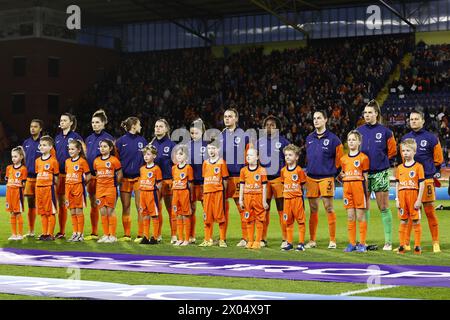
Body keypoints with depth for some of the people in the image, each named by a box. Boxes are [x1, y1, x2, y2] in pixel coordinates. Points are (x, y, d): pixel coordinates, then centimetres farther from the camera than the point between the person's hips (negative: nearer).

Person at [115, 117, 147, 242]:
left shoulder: (142, 140, 8)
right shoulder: (121, 141, 2)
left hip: (139, 177, 1)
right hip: (125, 178, -1)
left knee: (140, 207, -3)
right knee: (125, 207, 4)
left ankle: (141, 234, 2)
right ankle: (127, 235, 11)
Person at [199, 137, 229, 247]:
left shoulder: (221, 162, -1)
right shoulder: (205, 163, 12)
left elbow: (225, 179, -2)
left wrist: (224, 193, -6)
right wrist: (203, 193, 10)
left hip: (218, 192, -5)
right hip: (207, 192, 5)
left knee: (220, 216, -3)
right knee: (207, 217, 7)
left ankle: (222, 240, 2)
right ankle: (208, 240, 15)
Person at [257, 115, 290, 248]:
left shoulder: (283, 141, 4)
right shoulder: (259, 142, 14)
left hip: (279, 178, -3)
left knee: (282, 210, -3)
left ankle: (285, 239, 2)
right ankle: (263, 239, 11)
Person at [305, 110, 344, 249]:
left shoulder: (333, 138, -3)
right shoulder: (309, 138, 12)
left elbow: (339, 157, 1)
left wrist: (332, 172, 4)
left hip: (326, 178, -4)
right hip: (311, 178, 5)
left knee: (329, 208, -4)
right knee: (313, 210, 8)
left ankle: (332, 240, 1)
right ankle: (312, 240, 13)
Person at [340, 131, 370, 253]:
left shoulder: (363, 158, 0)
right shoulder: (343, 159, 13)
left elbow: (366, 177, 0)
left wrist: (367, 195, -2)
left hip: (359, 187, -5)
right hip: (347, 189, 5)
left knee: (360, 216, -2)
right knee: (350, 217, 6)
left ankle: (362, 244, 2)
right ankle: (352, 243, 10)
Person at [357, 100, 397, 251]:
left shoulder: (385, 131, -3)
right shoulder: (359, 131, 6)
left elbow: (392, 151, 6)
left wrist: (383, 163, 5)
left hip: (380, 173, -3)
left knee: (384, 207, 0)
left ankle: (388, 241, 3)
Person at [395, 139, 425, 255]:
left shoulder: (418, 166, -3)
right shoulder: (400, 168, 11)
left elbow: (422, 184, -5)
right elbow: (397, 185, 13)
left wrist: (419, 200, -10)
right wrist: (397, 199, 5)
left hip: (414, 196, -4)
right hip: (402, 198, 4)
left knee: (416, 221, 1)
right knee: (403, 222, 7)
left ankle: (417, 246, 6)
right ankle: (402, 246, 11)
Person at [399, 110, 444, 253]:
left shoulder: (431, 138, -1)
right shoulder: (405, 138, 11)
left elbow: (438, 159, 5)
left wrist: (429, 171, 6)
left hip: (426, 180, -3)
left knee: (430, 212, 0)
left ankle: (436, 243, 8)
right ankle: (405, 243, 9)